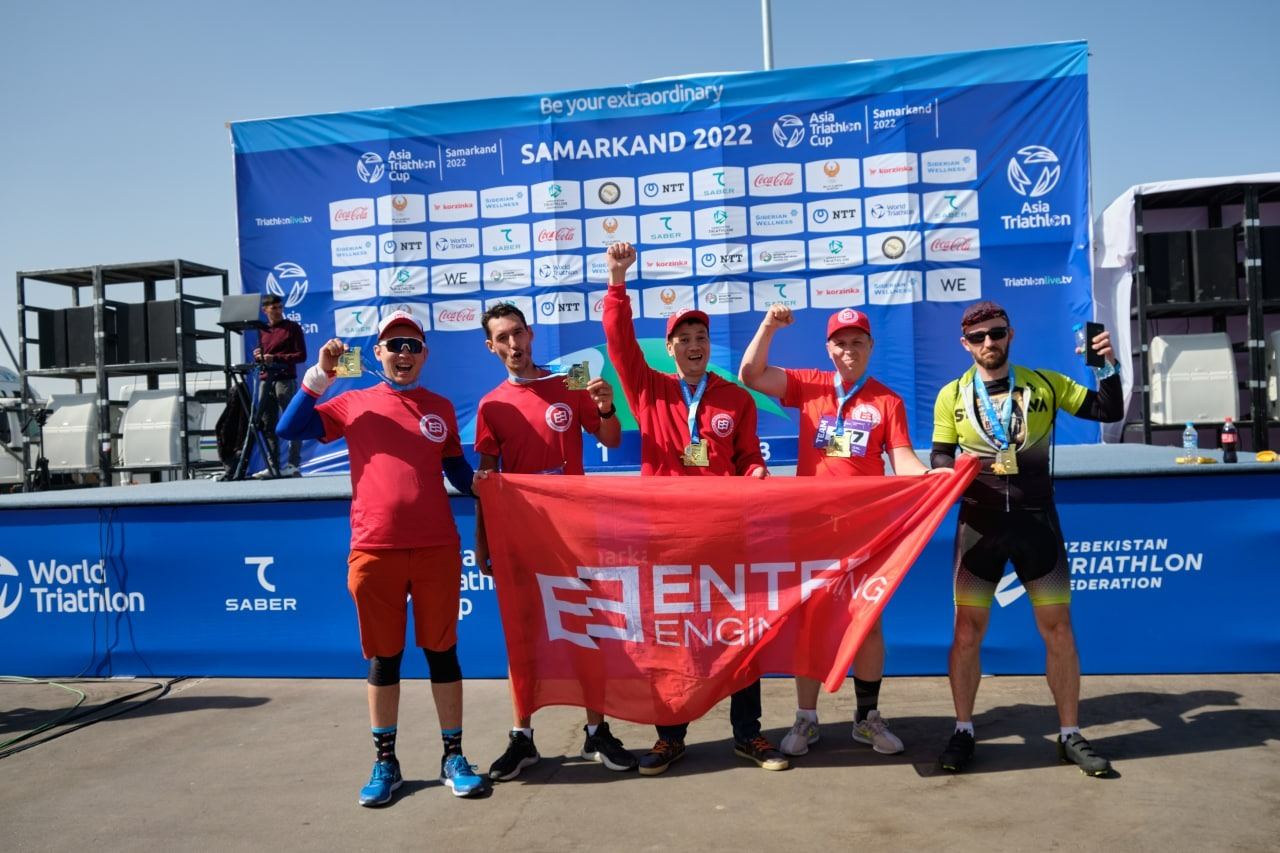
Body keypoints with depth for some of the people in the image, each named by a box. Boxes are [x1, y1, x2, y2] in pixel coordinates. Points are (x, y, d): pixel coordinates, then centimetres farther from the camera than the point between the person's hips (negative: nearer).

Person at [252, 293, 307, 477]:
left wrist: (276, 358, -13)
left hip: (286, 380, -5)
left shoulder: (292, 327, 3)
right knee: (267, 425, 3)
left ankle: (294, 465, -5)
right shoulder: (262, 330, 18)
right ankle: (273, 466, 6)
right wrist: (258, 357, 2)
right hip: (265, 381, 5)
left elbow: (301, 355, -4)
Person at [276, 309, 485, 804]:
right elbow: (290, 429, 1)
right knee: (383, 656, 8)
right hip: (374, 550, -1)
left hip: (437, 547, 1)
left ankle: (453, 757, 18)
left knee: (441, 649, 7)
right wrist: (320, 375, -5)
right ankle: (385, 762, 22)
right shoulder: (354, 404, 9)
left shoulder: (441, 408, 12)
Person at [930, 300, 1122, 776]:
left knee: (1058, 628, 5)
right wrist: (950, 471, -17)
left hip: (1036, 521, 1)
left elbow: (1109, 412, 5)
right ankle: (963, 731, 19)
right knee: (967, 630, 2)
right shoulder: (953, 396, 2)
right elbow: (939, 457, 5)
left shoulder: (1045, 384, 3)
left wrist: (1109, 368, -11)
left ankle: (1070, 735, 21)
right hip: (979, 523, 0)